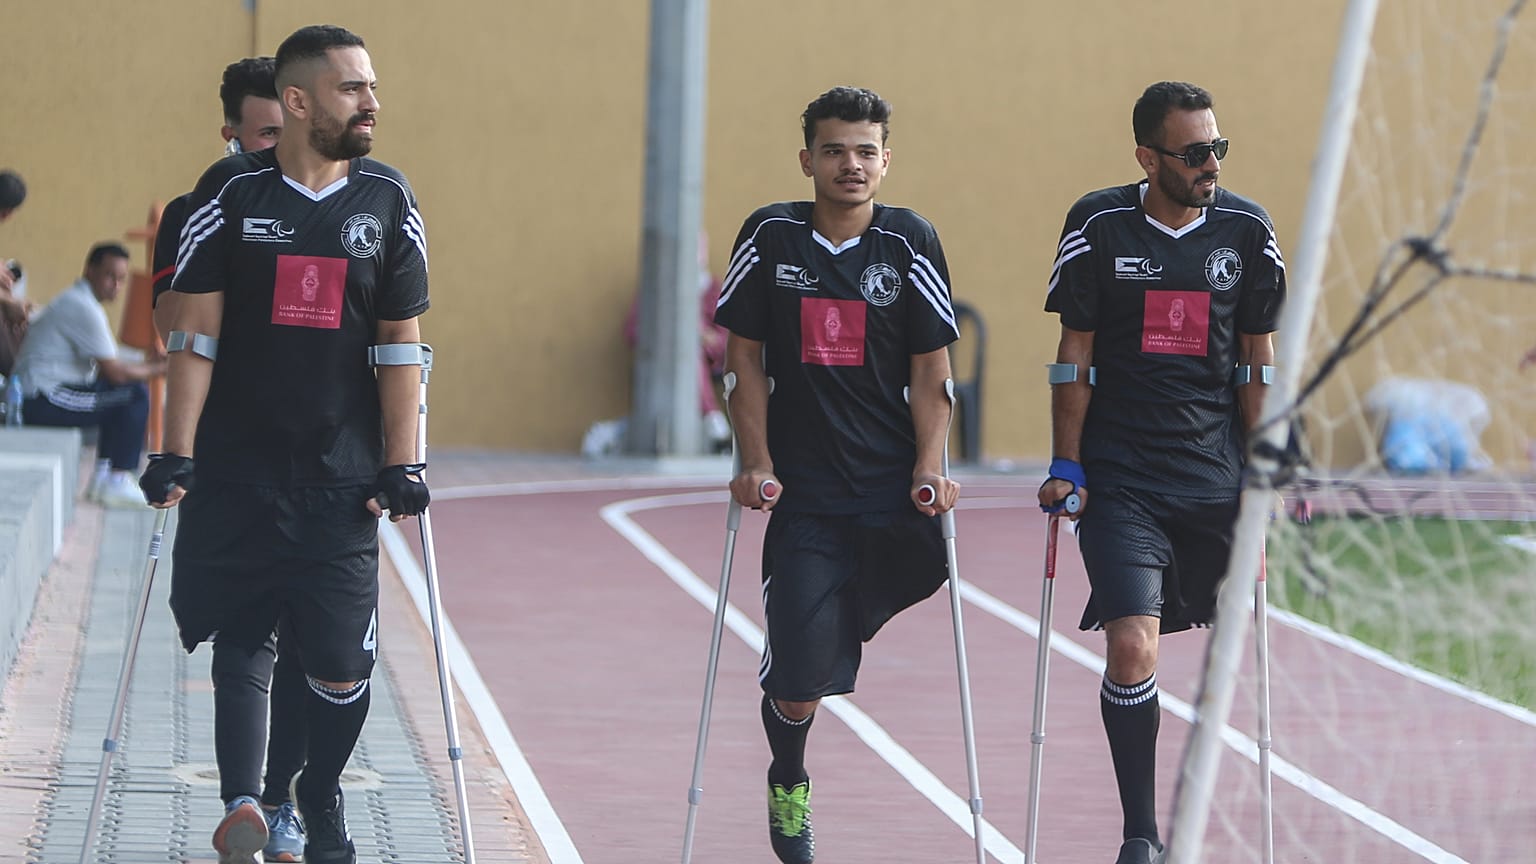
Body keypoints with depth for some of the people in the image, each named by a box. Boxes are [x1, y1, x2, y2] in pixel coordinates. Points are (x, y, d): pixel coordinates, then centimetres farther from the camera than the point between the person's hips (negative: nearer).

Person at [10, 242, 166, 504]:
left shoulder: (77, 301, 18)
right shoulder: (85, 308, -16)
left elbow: (106, 364, 22)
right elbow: (114, 372, -16)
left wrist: (145, 364, 10)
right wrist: (156, 370, -3)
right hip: (45, 402, -11)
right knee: (135, 395, -13)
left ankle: (106, 476, 19)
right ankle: (118, 481, -8)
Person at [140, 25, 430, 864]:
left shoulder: (387, 199, 5)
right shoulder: (232, 192, -1)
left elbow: (401, 344, 6)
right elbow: (196, 333, 0)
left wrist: (402, 465, 0)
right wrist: (176, 454, -6)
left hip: (343, 478, 1)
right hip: (235, 471, -1)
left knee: (341, 661, 0)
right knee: (236, 640, -1)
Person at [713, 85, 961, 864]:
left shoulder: (910, 244, 0)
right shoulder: (770, 237, 0)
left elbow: (931, 374, 3)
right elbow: (746, 361, 5)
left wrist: (929, 469, -8)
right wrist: (756, 464, -3)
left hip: (892, 492, 1)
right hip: (802, 496, -1)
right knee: (796, 683, -4)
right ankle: (787, 782, 25)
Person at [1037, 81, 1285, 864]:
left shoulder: (1245, 229, 1)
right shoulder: (1099, 226, -5)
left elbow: (1260, 360, 8)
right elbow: (1074, 357, 1)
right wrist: (1066, 467, -2)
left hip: (1216, 475, 3)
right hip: (1120, 477, -3)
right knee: (1131, 647, -15)